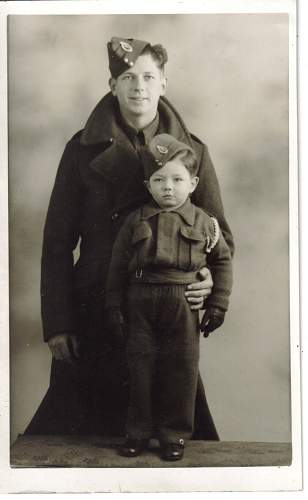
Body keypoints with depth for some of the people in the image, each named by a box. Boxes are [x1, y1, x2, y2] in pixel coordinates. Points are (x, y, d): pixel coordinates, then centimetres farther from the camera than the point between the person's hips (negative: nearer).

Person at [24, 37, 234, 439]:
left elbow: (218, 230, 6)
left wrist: (211, 276, -16)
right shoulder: (83, 150, -2)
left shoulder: (193, 152, 2)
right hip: (93, 315, 0)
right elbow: (57, 240, -2)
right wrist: (56, 322, -6)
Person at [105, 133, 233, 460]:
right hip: (139, 306, 1)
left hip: (183, 308, 0)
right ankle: (139, 431, 24)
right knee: (140, 369, 8)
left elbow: (222, 261, 10)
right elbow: (118, 266, 4)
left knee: (181, 372, 6)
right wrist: (114, 308, 0)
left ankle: (174, 435, 22)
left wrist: (218, 305, 5)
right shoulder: (136, 221, 2)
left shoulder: (203, 223, 2)